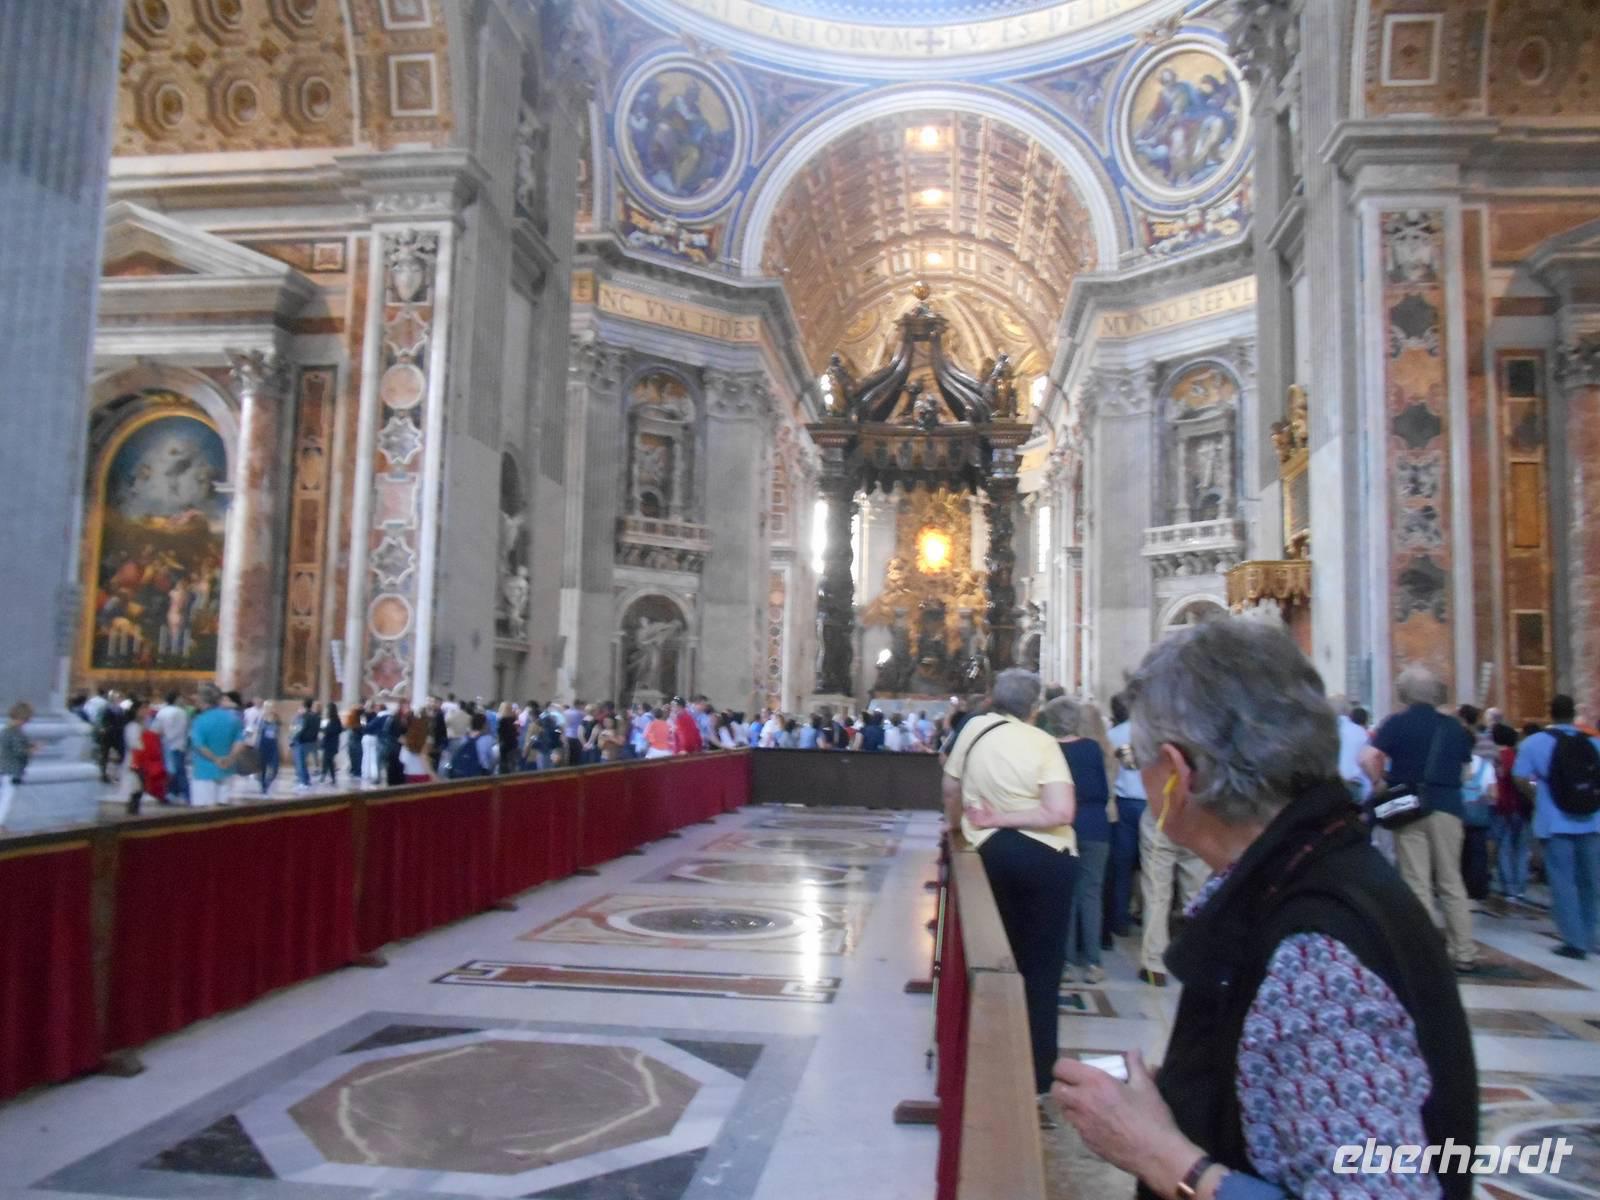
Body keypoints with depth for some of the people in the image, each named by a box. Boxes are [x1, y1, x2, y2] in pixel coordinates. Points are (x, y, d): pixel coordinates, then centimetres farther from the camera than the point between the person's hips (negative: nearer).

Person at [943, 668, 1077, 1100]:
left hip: (993, 852, 3)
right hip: (1047, 857, -3)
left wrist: (955, 824, 31)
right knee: (1042, 965, 7)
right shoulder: (1042, 743, -8)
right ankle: (1037, 1072, 12)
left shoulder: (975, 728, 1)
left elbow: (951, 789, 12)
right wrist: (1004, 817, -11)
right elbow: (1061, 812, -19)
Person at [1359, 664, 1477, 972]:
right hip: (1447, 806, 3)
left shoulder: (1397, 723, -5)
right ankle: (1464, 953, 16)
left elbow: (1368, 758, -18)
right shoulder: (1453, 726, 6)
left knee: (1417, 884, 2)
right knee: (1451, 881, 13)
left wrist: (1378, 784, -4)